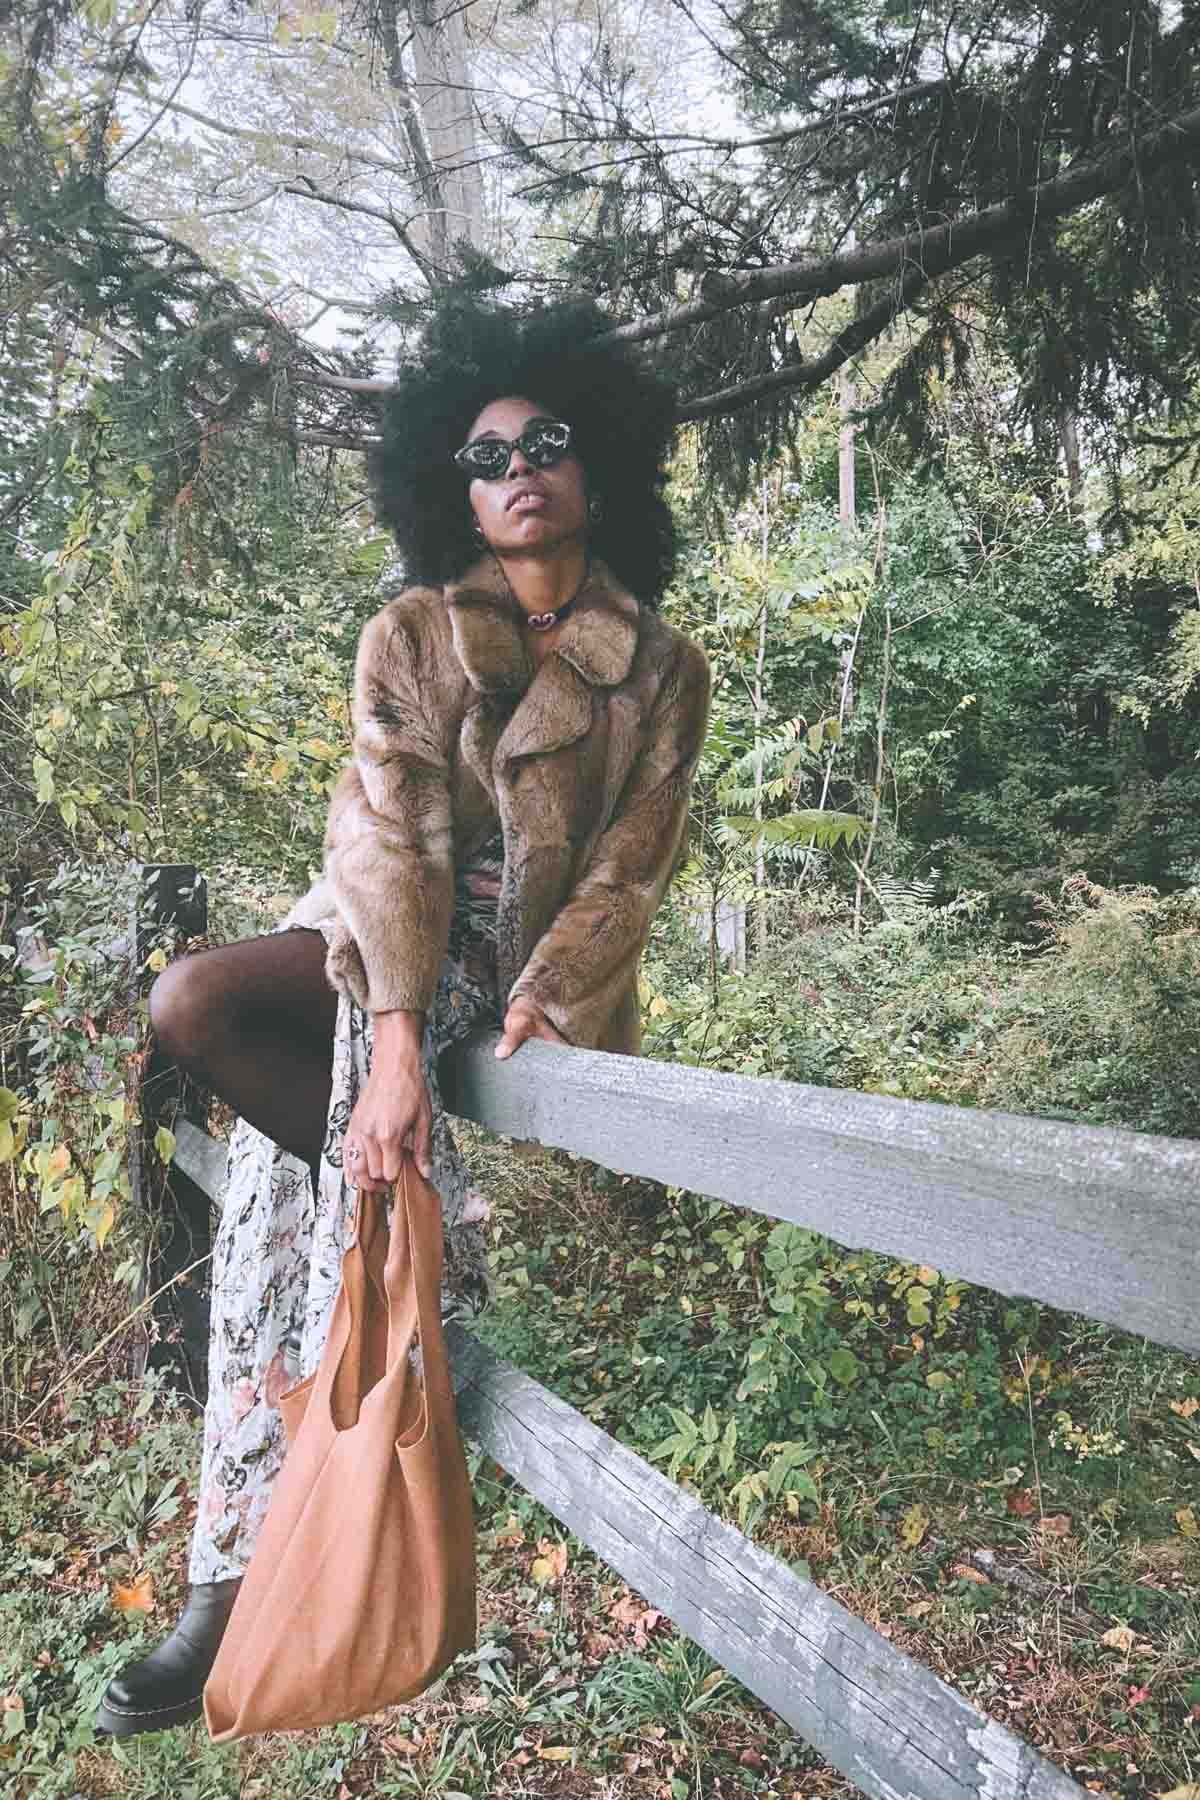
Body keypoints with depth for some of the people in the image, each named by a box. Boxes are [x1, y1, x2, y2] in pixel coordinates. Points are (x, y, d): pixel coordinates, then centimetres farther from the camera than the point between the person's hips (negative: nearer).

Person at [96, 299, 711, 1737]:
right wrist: (397, 1041, -28)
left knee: (326, 1167, -24)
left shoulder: (661, 669, 0)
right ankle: (443, 1221, -12)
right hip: (385, 930, 2)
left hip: (538, 957, -2)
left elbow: (630, 864, -5)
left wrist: (544, 1000, -22)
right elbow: (392, 832, -15)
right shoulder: (411, 634, -2)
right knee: (194, 1002, -25)